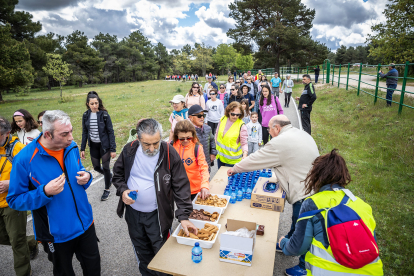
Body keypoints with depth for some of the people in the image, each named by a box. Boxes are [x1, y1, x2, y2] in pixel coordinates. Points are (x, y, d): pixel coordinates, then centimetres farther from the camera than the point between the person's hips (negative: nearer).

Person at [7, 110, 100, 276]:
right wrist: (45, 192, -29)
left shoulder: (71, 147, -6)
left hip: (85, 224, 4)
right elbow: (14, 200, -12)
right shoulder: (25, 159, -21)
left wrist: (86, 178, -13)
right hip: (57, 235, -3)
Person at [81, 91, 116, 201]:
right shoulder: (86, 116, -2)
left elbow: (111, 132, -11)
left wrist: (113, 149, -13)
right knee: (96, 167, 13)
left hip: (104, 145, -4)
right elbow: (85, 132, 6)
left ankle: (107, 189, 23)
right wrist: (82, 149, 5)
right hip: (93, 146, 4)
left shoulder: (104, 115, -14)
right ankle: (109, 176, 44)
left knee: (105, 167, 3)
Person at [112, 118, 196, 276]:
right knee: (141, 251, 25)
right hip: (133, 212, 4)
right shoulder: (129, 150, -10)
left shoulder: (170, 153, -20)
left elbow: (181, 186, -18)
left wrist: (183, 216, -25)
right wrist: (122, 190, -15)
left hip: (157, 215, -3)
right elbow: (117, 174, 5)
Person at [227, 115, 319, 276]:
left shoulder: (280, 143, -20)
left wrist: (234, 169, 3)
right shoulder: (302, 134, 9)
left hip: (304, 195, -9)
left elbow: (255, 160, -11)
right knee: (296, 222, 28)